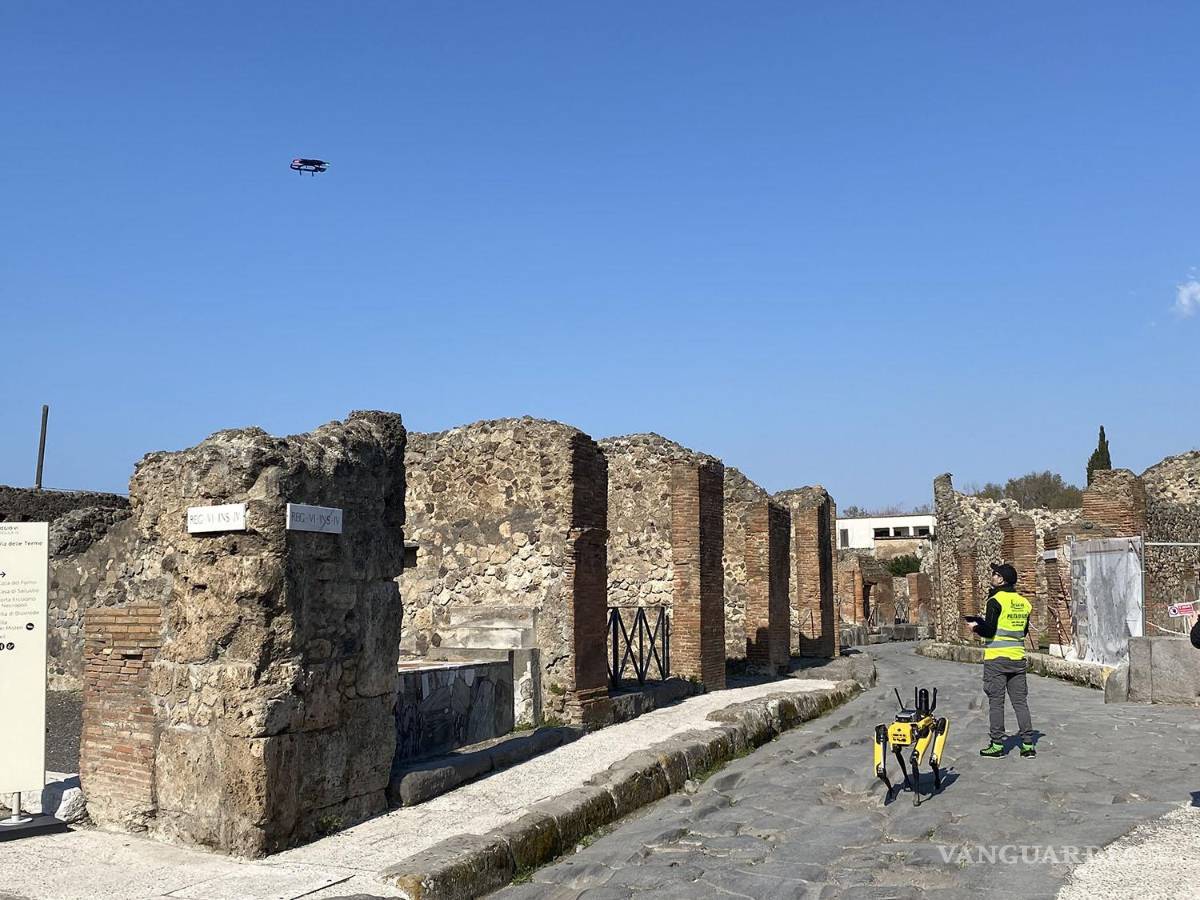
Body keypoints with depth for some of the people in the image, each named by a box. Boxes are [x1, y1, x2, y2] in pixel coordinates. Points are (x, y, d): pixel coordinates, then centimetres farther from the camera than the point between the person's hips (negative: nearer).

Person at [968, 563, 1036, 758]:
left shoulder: (996, 600, -13)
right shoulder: (1023, 602, 9)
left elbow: (989, 630, -18)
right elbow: (1024, 631, 18)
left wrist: (976, 627, 2)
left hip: (996, 658, -6)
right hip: (1018, 658, 6)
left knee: (996, 702, 1)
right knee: (1020, 701, 9)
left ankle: (997, 744, 5)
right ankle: (1028, 744, 9)